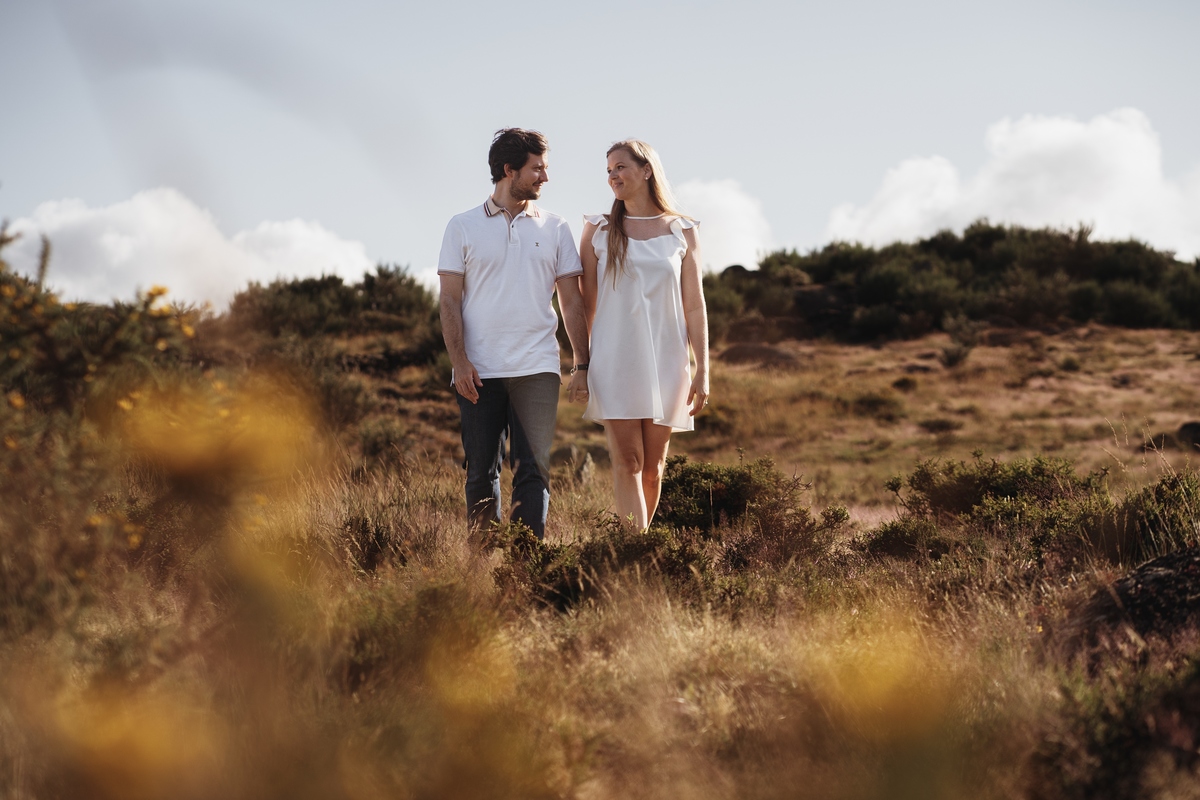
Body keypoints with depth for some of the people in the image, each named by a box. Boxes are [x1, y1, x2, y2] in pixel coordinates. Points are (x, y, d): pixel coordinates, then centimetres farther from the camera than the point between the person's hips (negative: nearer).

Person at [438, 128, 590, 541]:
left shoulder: (554, 228, 10)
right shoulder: (463, 227, 6)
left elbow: (571, 300, 9)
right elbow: (450, 299, 2)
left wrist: (582, 364, 1)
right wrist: (459, 361, -9)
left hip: (536, 369, 0)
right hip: (479, 372, 0)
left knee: (534, 469, -8)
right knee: (481, 473, 5)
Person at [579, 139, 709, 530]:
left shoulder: (681, 231, 6)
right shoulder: (598, 231, 5)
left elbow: (694, 306, 5)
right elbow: (587, 304, 7)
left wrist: (703, 369, 0)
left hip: (665, 362, 1)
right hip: (614, 362, -1)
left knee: (653, 466, 5)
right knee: (627, 461, -10)